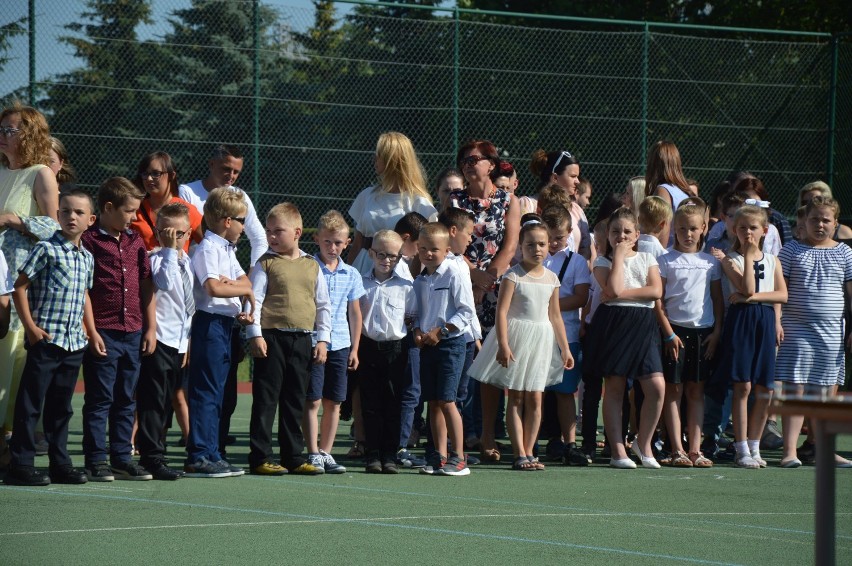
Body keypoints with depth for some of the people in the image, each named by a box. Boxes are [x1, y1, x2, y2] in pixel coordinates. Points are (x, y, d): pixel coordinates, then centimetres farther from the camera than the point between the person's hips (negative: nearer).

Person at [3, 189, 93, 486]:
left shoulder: (87, 258, 13)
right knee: (31, 404, -4)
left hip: (74, 342, 7)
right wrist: (31, 327, -14)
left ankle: (60, 463, 20)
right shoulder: (46, 250, -8)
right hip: (45, 338, -7)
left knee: (61, 406, 14)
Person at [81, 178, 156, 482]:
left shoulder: (136, 242, 12)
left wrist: (150, 327, 10)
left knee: (126, 400, 11)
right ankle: (96, 460, 3)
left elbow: (146, 286, 16)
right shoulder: (89, 241, -8)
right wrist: (92, 332, -14)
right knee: (99, 399, -1)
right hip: (103, 335, -6)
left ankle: (122, 458, 17)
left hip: (133, 333, 6)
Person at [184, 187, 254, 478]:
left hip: (225, 323, 10)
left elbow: (245, 280, 12)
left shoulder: (227, 250, 18)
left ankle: (211, 454, 18)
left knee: (216, 392, 13)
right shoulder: (208, 249, -13)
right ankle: (198, 457, -10)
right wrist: (245, 290, -14)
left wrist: (231, 283, -11)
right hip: (210, 322, -10)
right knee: (206, 392, -10)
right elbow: (213, 288, -27)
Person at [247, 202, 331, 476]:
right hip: (272, 337, -4)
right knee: (266, 399, -3)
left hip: (302, 340, 4)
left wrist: (322, 339, 8)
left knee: (295, 401, 10)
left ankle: (293, 457, 16)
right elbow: (254, 300, -5)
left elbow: (323, 305, 14)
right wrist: (255, 334, -13)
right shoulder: (265, 264, -1)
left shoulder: (312, 266, 10)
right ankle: (260, 457, 0)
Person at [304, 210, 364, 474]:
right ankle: (313, 454, -1)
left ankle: (326, 452, 15)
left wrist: (354, 348, 13)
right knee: (313, 401, -4)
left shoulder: (351, 275, 9)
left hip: (340, 345, 4)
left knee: (334, 402, 7)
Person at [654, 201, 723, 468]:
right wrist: (669, 334, -10)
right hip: (675, 329, -3)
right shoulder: (665, 261, 0)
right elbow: (658, 302, -3)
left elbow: (718, 300, 11)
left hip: (703, 332, 3)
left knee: (696, 391, 5)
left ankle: (695, 449, 6)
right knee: (673, 390, -2)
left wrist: (716, 332, 0)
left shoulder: (711, 262, 10)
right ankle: (677, 450, -2)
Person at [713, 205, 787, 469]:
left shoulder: (771, 260, 14)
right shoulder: (731, 259, 0)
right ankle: (742, 450, -4)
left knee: (765, 390, 4)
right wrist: (749, 257, -11)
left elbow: (782, 294, 3)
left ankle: (754, 447, 13)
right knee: (743, 386, -8)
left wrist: (752, 297, -10)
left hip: (766, 321, 4)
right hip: (741, 320, -4)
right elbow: (747, 289, -13)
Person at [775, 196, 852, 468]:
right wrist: (775, 322, -8)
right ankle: (790, 450, -8)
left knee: (828, 392, 5)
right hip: (796, 330, -2)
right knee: (794, 389, -7)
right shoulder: (792, 250, 3)